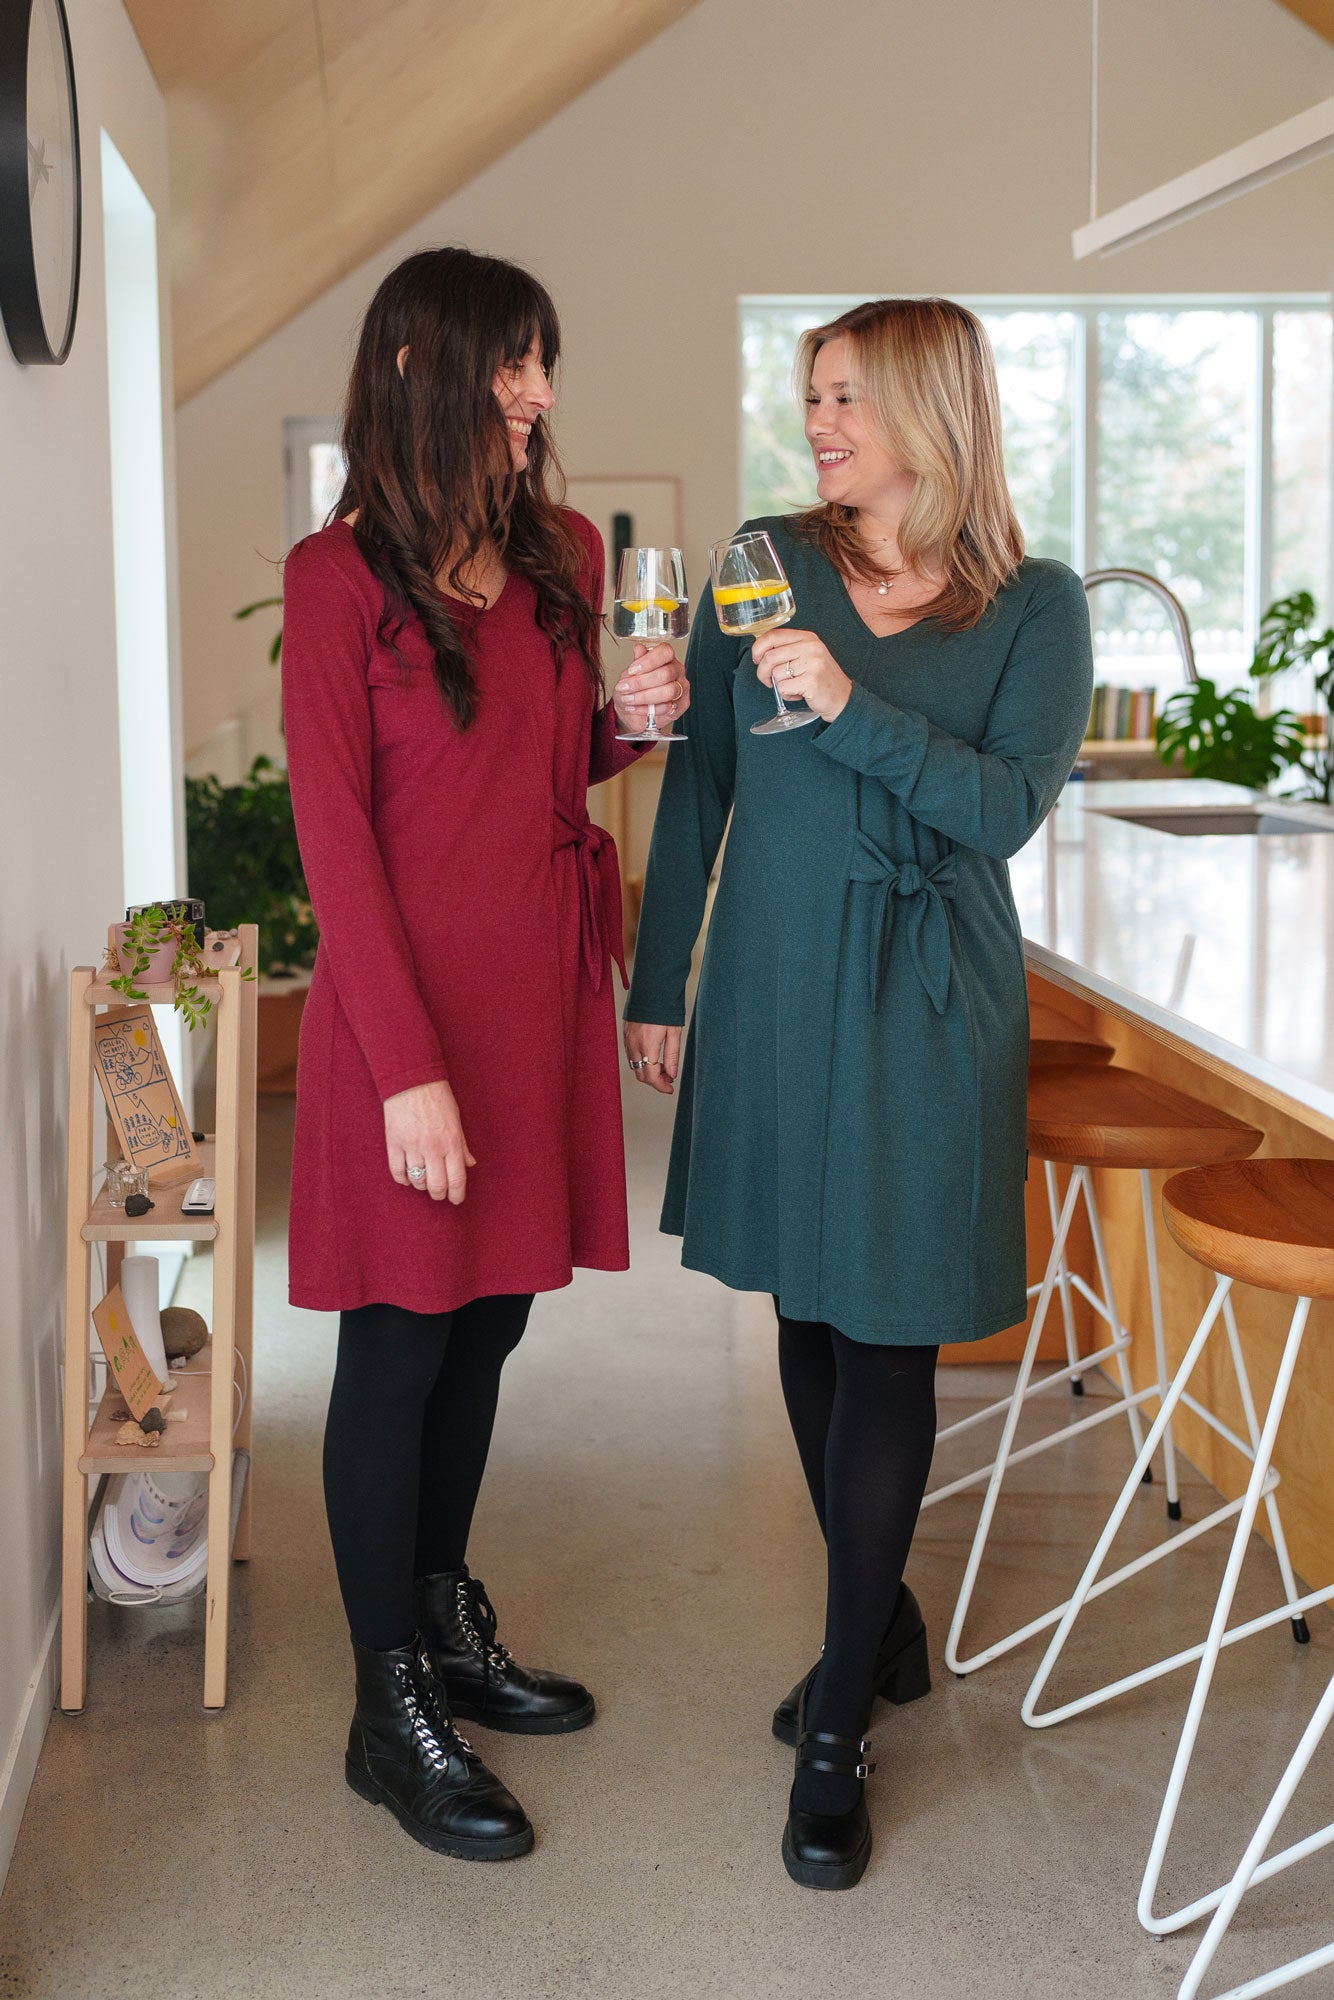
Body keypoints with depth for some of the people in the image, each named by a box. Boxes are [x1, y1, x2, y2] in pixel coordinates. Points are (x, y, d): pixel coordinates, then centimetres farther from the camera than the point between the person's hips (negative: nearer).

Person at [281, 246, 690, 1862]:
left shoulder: (564, 555, 9)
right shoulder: (342, 576, -10)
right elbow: (335, 833, -13)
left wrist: (621, 716, -2)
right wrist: (410, 1069, -17)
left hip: (542, 994, 6)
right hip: (409, 1006, -6)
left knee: (487, 1322, 15)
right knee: (399, 1347, 3)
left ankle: (446, 1623, 34)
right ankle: (391, 1710, 17)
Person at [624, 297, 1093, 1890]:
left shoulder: (1033, 606, -1)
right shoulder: (767, 563, 5)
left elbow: (1009, 806, -12)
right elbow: (697, 786, 6)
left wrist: (851, 703, -23)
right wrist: (656, 985, 5)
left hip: (924, 1009, -3)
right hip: (774, 988, 3)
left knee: (888, 1336, -2)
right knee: (810, 1314, 11)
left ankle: (839, 1725, 8)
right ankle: (881, 1622, 32)